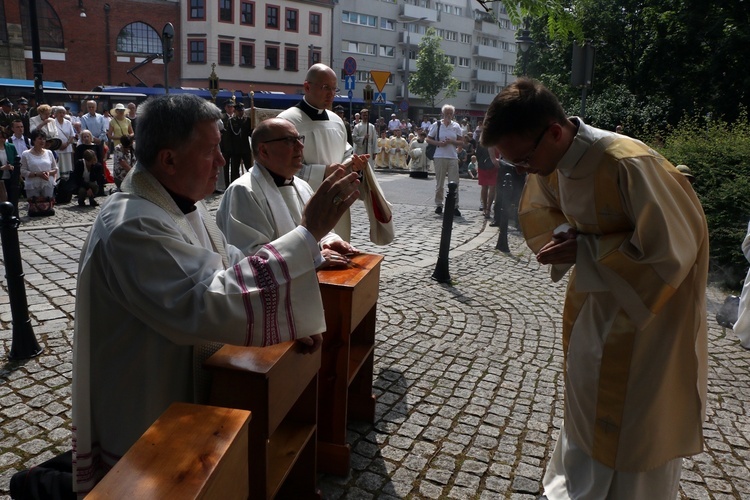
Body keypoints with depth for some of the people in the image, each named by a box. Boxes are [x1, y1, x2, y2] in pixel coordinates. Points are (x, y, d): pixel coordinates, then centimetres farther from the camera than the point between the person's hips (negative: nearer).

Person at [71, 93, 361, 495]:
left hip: (190, 394, 9)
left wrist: (293, 315, -9)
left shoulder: (183, 201, 0)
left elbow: (227, 266, 6)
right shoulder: (131, 228, -29)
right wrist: (308, 233, -36)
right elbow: (212, 304, -38)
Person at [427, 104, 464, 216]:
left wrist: (452, 141, -10)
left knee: (454, 183, -2)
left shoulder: (456, 126, 8)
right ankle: (438, 205, 17)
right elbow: (428, 139, 5)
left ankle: (455, 206, 3)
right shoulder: (436, 125, 4)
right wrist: (439, 143, -11)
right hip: (439, 157, -1)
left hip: (453, 157, 1)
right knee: (439, 183, 6)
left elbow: (461, 142, 8)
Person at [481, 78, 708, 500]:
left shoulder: (630, 165, -34)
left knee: (643, 418, 6)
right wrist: (561, 237, -13)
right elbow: (538, 210, 8)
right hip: (596, 289, 7)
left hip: (653, 293, -7)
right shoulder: (550, 163, -11)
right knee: (586, 393, 20)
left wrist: (583, 250, -27)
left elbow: (669, 253, -29)